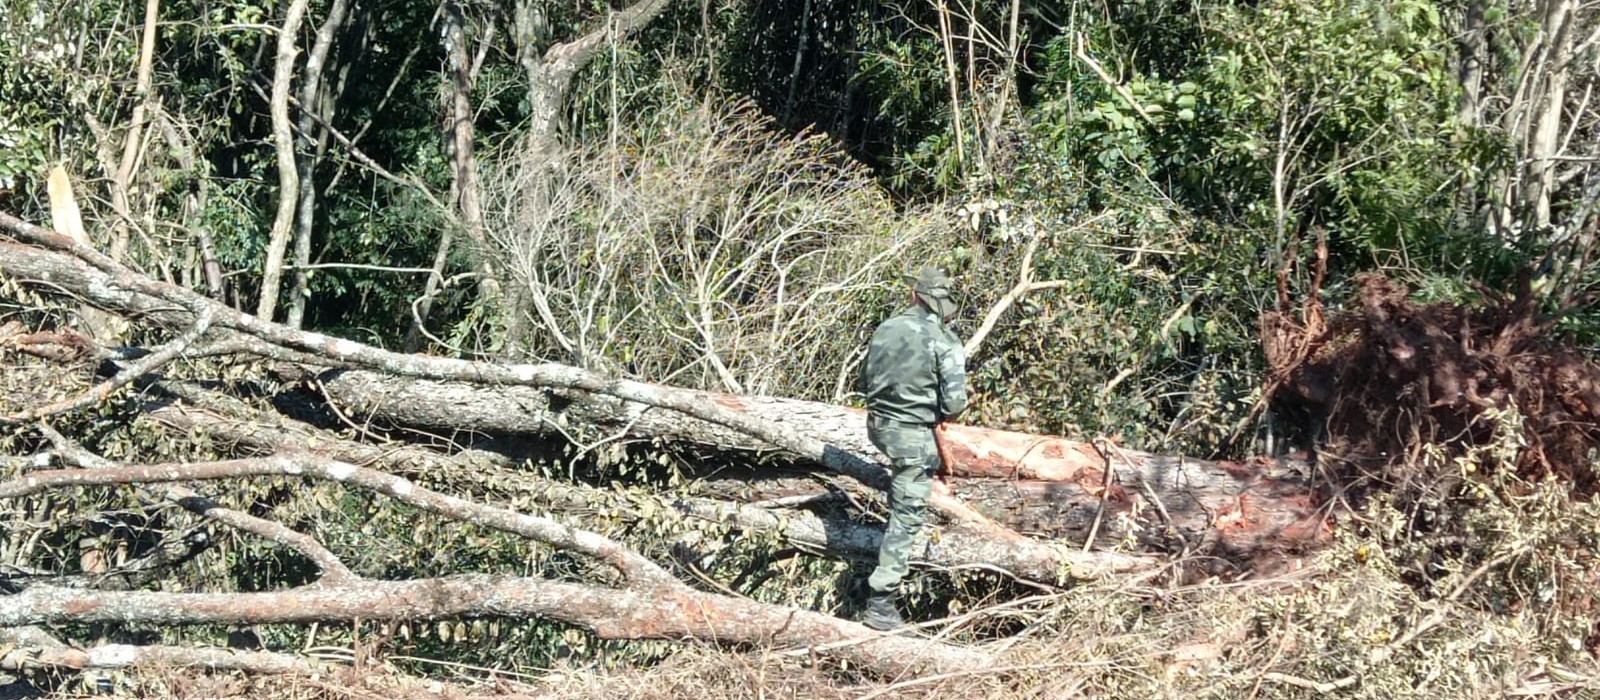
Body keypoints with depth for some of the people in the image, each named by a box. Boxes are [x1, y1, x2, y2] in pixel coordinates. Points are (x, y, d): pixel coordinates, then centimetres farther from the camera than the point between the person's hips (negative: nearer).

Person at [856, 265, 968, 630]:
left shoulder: (886, 329, 1)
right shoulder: (945, 341, -13)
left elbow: (865, 382, 10)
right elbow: (955, 400, -16)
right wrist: (942, 415, 6)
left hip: (878, 425, 6)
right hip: (914, 433, -6)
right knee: (907, 516, -1)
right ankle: (881, 603, -5)